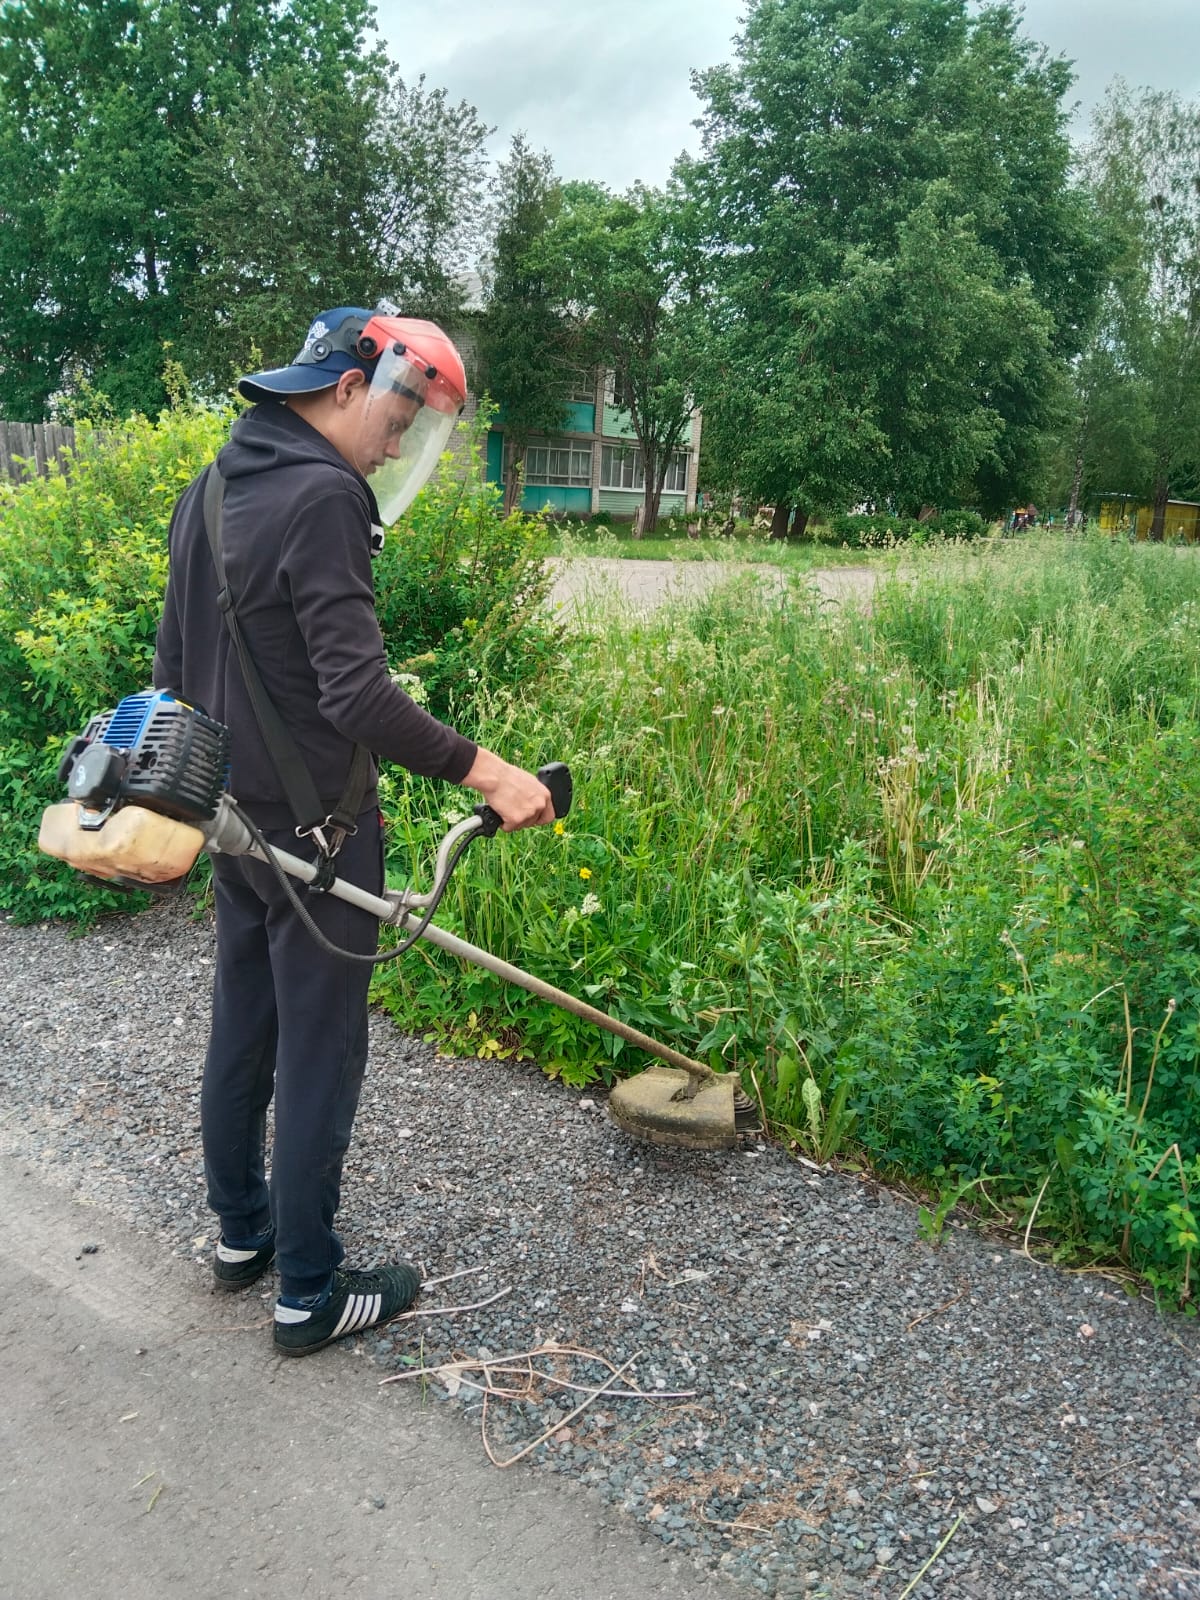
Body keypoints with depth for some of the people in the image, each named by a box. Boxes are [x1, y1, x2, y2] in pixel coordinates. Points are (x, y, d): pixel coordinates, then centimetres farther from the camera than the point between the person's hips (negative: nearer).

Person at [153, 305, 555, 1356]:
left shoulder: (208, 491, 9)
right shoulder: (323, 497, -20)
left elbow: (173, 665, 16)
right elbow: (358, 694, -29)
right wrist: (486, 773, -29)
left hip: (232, 823, 9)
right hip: (315, 834, -9)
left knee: (240, 1034, 19)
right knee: (318, 1058, 3)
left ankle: (240, 1233, 37)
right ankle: (310, 1294, 18)